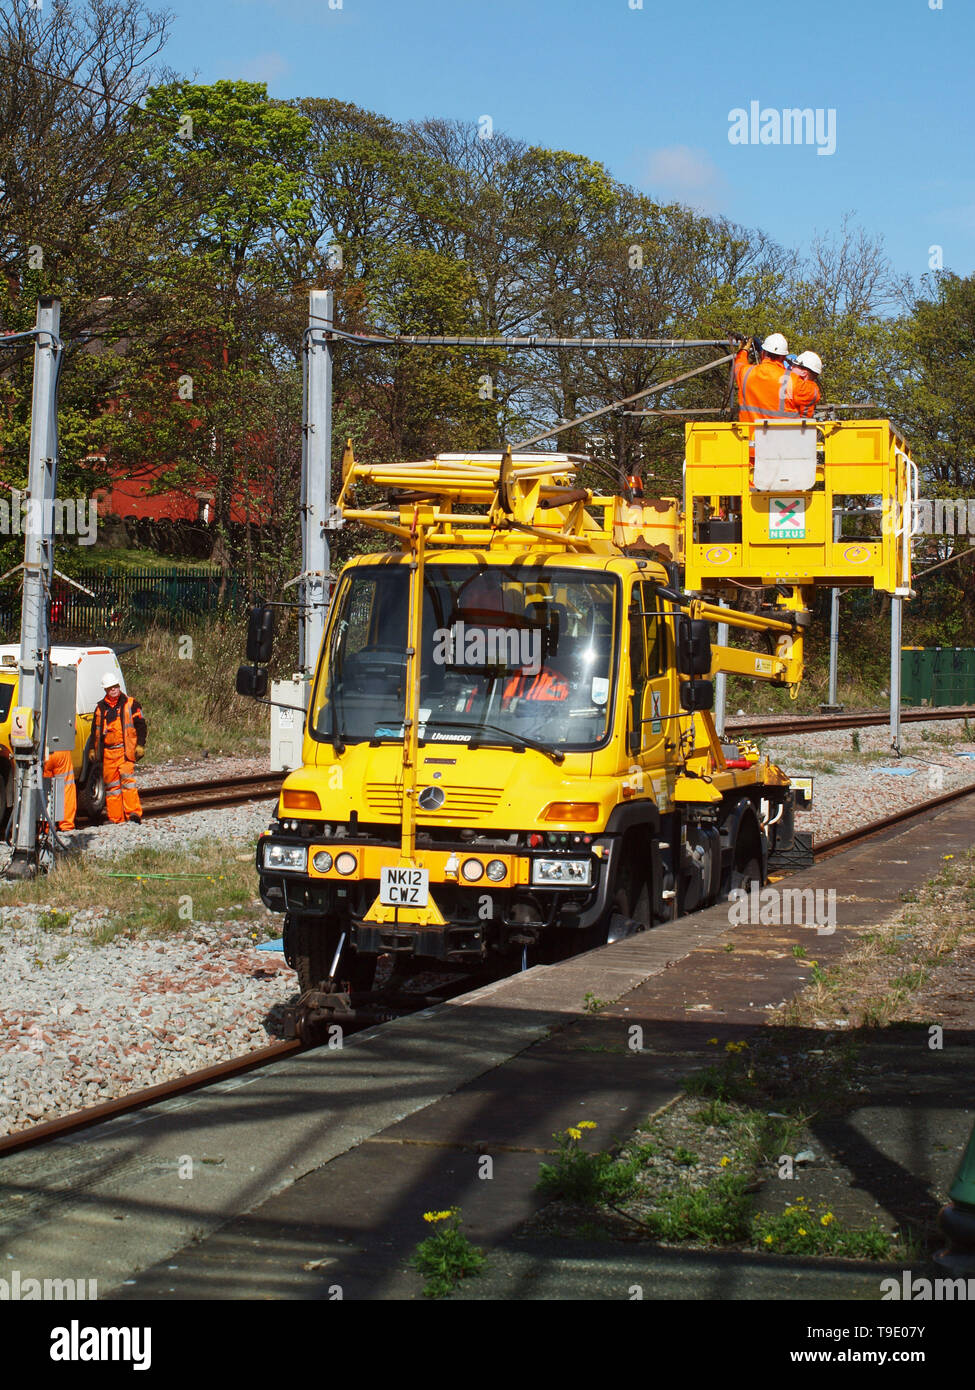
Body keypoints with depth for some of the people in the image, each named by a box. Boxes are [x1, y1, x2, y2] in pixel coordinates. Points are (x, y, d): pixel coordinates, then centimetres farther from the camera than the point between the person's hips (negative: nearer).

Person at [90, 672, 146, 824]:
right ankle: (115, 818, 8)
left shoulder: (131, 704, 4)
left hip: (125, 749, -4)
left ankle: (133, 812, -20)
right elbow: (95, 730, 23)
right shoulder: (100, 707, 15)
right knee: (111, 783, 4)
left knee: (128, 779, -16)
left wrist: (140, 745, -6)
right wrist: (92, 749, 17)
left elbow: (140, 725, 3)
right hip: (107, 752, 4)